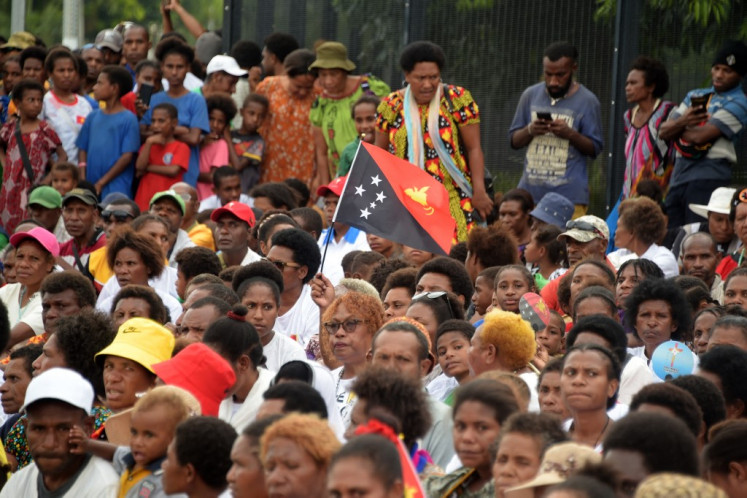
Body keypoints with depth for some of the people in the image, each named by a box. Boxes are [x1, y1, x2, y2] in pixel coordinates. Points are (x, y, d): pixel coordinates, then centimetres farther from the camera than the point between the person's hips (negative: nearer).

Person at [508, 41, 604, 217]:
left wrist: (570, 134, -17)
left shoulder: (588, 101, 0)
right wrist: (530, 130, -10)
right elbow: (514, 141, 13)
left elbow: (595, 149, 1)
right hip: (530, 192, 3)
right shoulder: (530, 95, 10)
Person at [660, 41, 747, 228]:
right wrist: (682, 121, -9)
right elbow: (664, 131, 13)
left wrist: (678, 128, 5)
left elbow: (700, 136, -14)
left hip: (708, 177, -7)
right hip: (679, 174, 7)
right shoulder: (695, 96, 21)